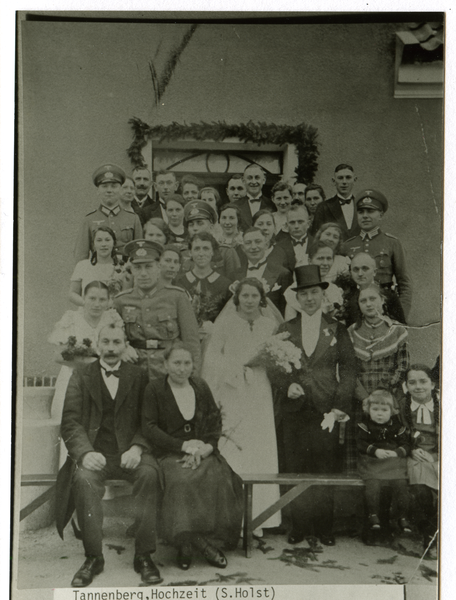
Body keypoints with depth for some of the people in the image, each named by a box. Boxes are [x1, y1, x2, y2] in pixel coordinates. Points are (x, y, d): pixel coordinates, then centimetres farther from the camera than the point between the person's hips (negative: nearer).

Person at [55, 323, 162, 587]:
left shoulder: (139, 377, 12)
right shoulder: (80, 378, 11)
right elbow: (71, 423, 1)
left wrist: (137, 448, -15)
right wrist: (86, 452, -18)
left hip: (129, 452, 1)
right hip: (95, 453, 0)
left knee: (149, 473, -31)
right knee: (84, 477, -33)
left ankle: (144, 555, -20)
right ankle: (93, 557, -18)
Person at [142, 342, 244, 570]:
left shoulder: (201, 386, 17)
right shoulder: (154, 389, 5)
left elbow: (215, 419, 16)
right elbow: (149, 428, -2)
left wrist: (208, 446, -5)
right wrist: (183, 446, -11)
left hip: (203, 451, 3)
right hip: (170, 455, -3)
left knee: (219, 478, -29)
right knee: (182, 480, -37)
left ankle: (187, 542, -21)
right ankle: (200, 542, -25)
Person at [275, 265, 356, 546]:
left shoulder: (337, 330, 7)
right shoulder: (285, 330, 10)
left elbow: (349, 370, 3)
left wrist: (339, 408, -6)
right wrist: (286, 387, -9)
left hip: (326, 412, -1)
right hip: (294, 410, 1)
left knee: (326, 471, 1)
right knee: (295, 471, 2)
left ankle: (325, 527, 14)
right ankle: (299, 526, 14)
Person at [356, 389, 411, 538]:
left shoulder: (397, 427, 12)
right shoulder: (364, 425, 6)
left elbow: (406, 445, 8)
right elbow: (360, 443, -4)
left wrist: (396, 452, -11)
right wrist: (375, 450, -18)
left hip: (395, 463, 2)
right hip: (372, 464, -1)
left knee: (401, 485, -19)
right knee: (372, 485, -25)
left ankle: (403, 517, -6)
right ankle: (373, 515, -12)